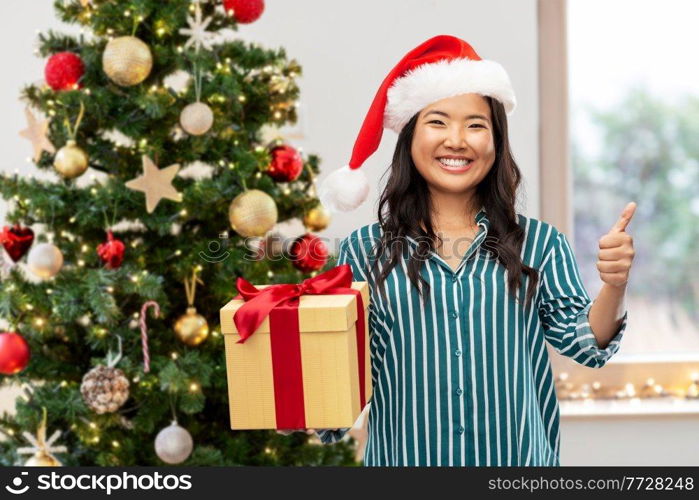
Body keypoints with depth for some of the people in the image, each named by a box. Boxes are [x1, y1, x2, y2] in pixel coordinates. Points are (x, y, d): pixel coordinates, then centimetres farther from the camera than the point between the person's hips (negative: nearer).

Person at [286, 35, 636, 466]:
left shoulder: (541, 245, -2)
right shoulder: (365, 251, -4)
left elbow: (585, 345, -5)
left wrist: (615, 286, -21)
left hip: (518, 458, 1)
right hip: (405, 456, 0)